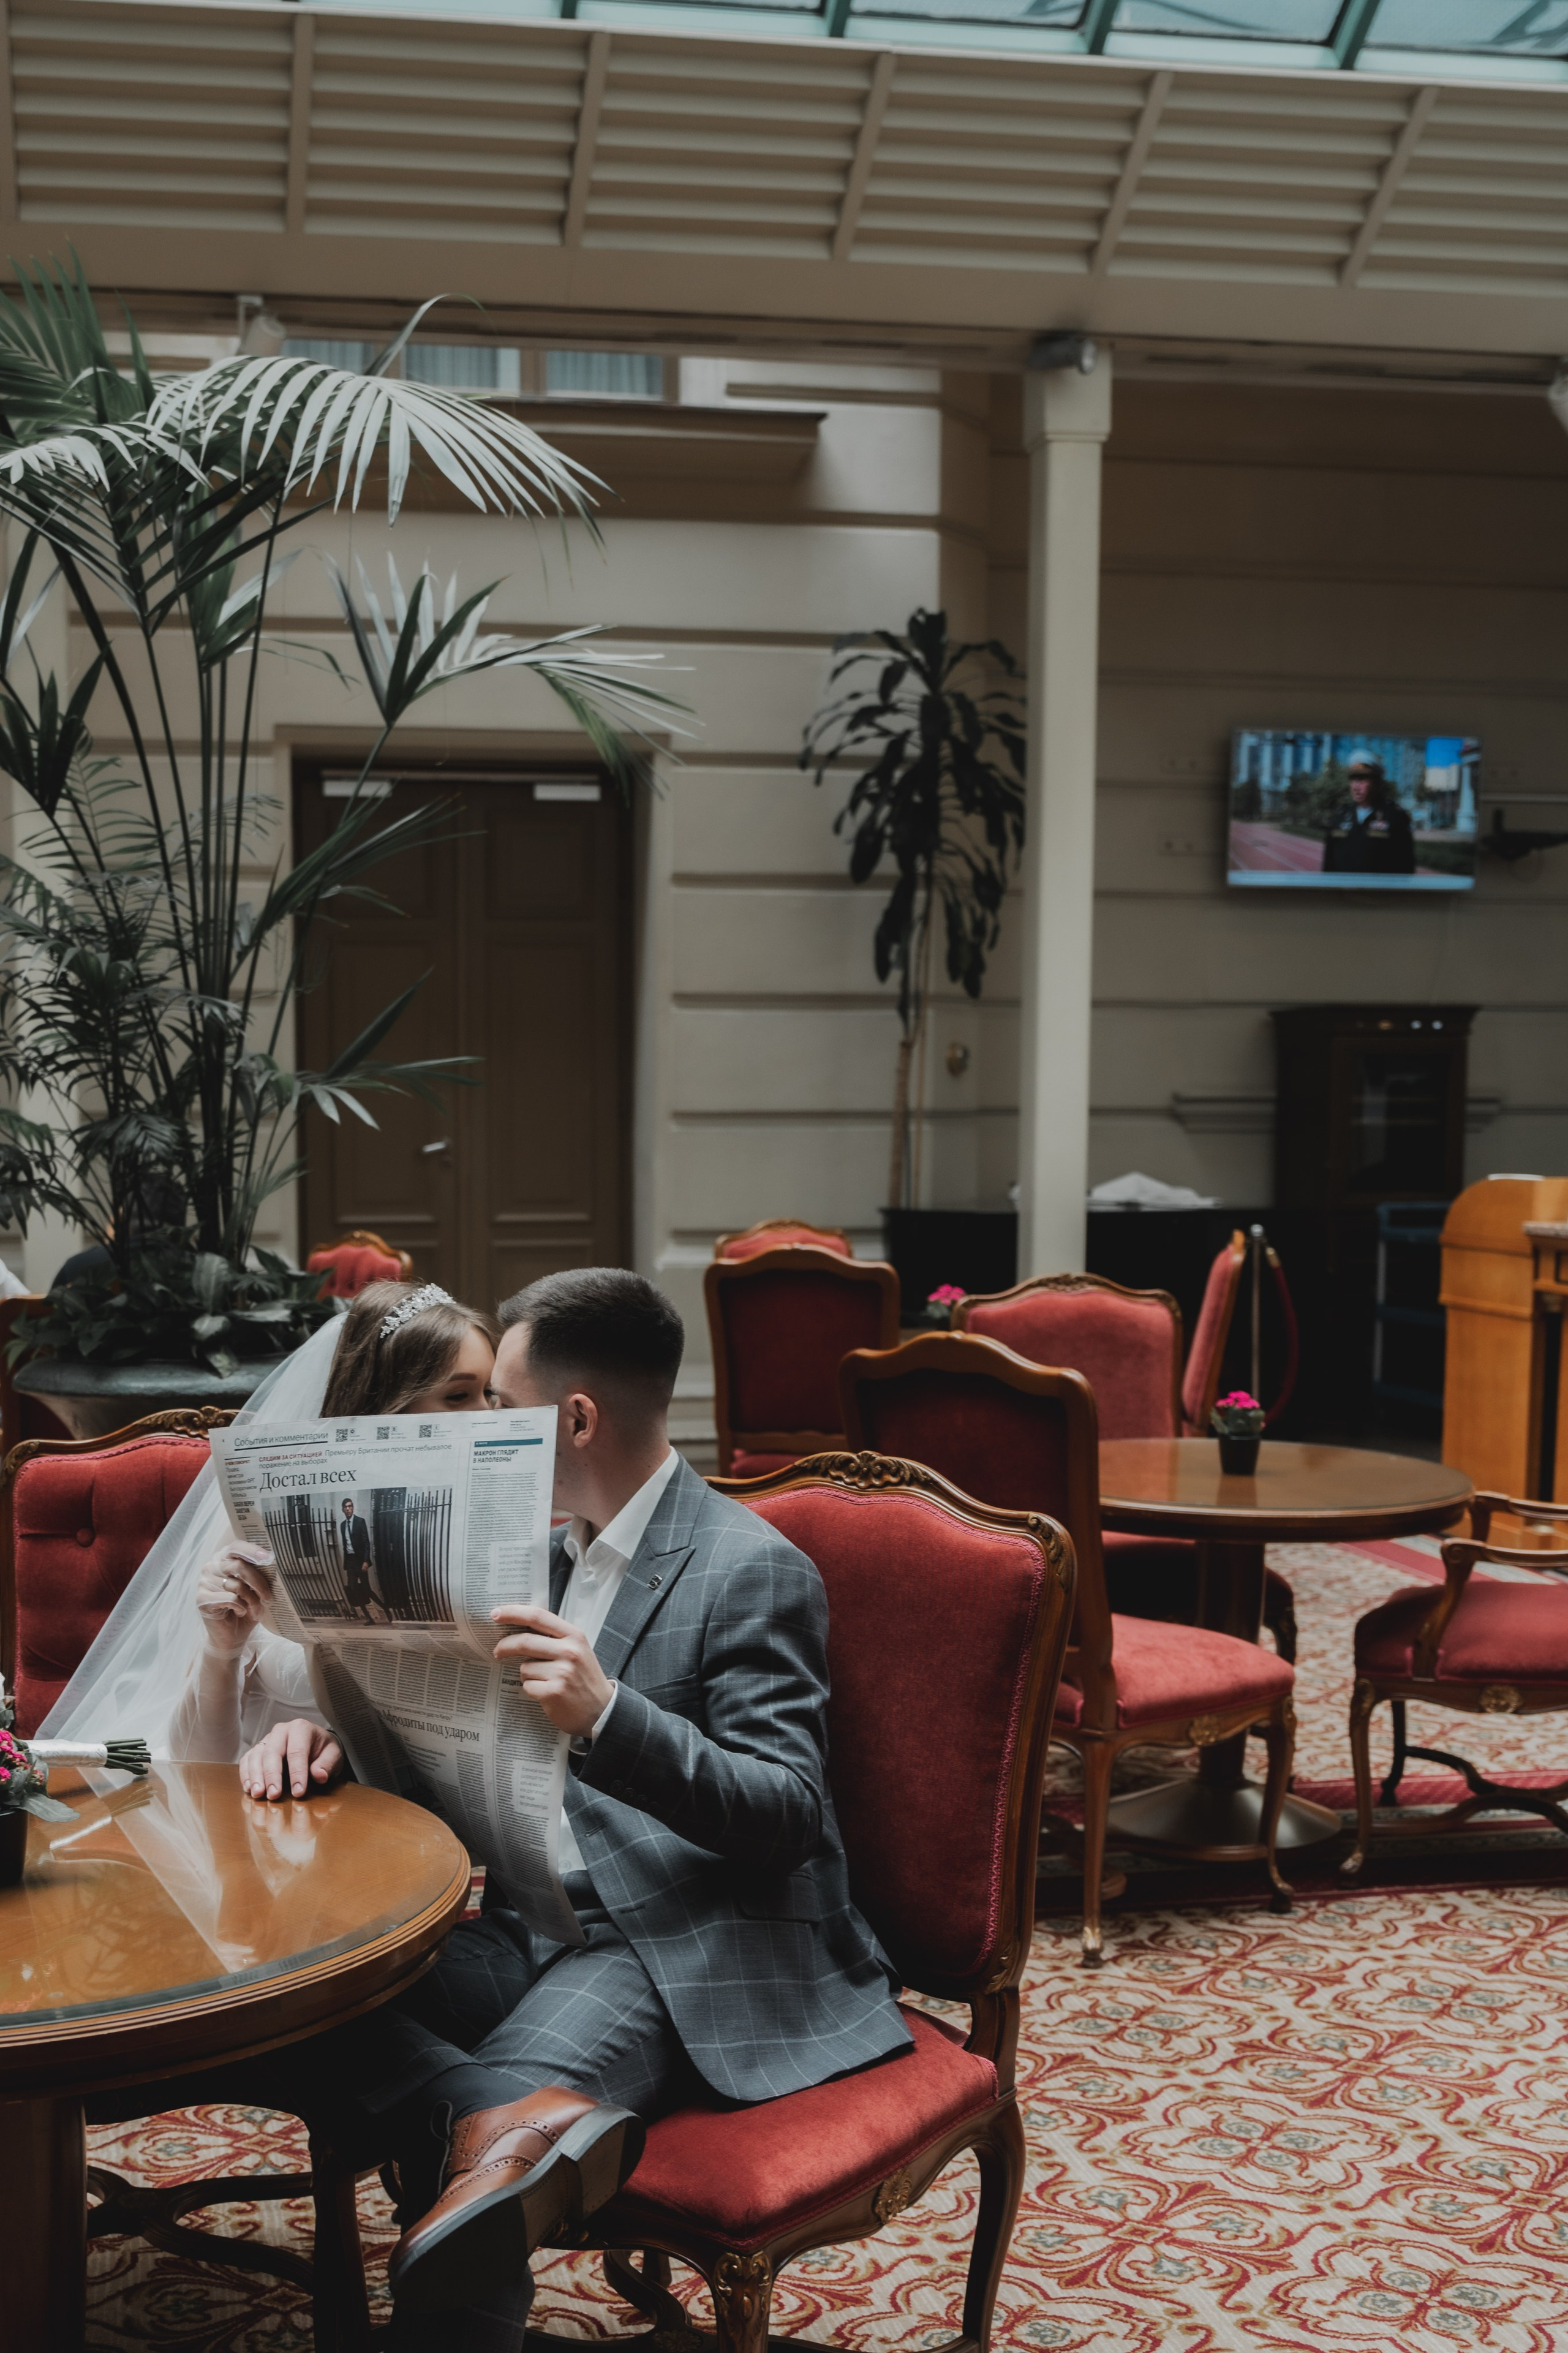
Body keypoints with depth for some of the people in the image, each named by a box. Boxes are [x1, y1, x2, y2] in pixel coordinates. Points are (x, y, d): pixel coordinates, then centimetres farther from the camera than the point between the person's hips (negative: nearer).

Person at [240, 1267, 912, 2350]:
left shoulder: (754, 1571, -9)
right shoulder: (557, 1553, 17)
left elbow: (786, 1820, -17)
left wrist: (607, 1716, -34)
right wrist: (340, 1730, 0)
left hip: (688, 1952, -8)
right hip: (537, 1928, 9)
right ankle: (519, 2120, -38)